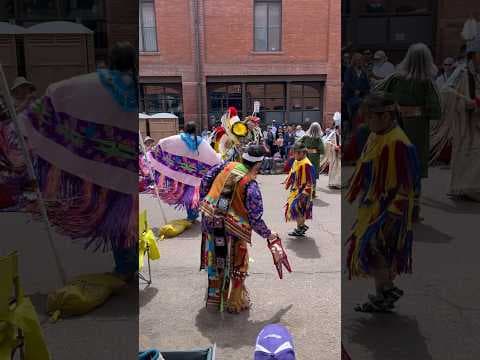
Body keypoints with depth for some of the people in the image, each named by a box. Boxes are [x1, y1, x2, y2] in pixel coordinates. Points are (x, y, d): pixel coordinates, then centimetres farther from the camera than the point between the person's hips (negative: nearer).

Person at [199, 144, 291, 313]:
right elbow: (255, 219, -14)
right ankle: (235, 303, 29)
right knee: (237, 267, 16)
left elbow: (205, 180, 6)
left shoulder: (227, 166, -3)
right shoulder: (251, 185, -17)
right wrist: (269, 236, 1)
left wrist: (205, 202, 18)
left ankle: (214, 297, 44)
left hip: (210, 222, 6)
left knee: (215, 262, 25)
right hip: (232, 230, -6)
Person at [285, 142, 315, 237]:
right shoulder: (296, 162, 9)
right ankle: (302, 226, 29)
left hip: (302, 190, -10)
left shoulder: (306, 164, -21)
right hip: (295, 189, 10)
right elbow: (292, 174, 21)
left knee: (297, 208, -8)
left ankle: (300, 228, 8)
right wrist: (288, 183, 24)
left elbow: (309, 179, -21)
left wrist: (306, 192, -22)